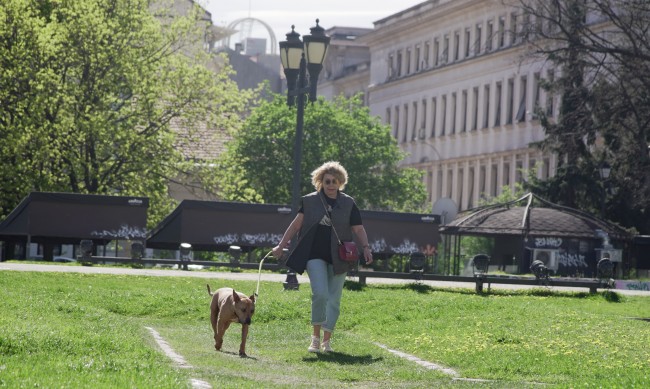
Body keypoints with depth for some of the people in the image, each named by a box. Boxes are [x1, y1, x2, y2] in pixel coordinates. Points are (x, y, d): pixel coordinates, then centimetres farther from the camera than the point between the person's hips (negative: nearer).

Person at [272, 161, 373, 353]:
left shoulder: (348, 204, 5)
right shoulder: (310, 201, 3)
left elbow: (358, 230, 6)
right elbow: (296, 225, 6)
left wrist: (365, 248, -11)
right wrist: (281, 246, 3)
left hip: (338, 258, 2)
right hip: (315, 256, -2)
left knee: (334, 300, 5)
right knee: (320, 294, -17)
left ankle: (326, 341, 16)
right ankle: (315, 336, -2)